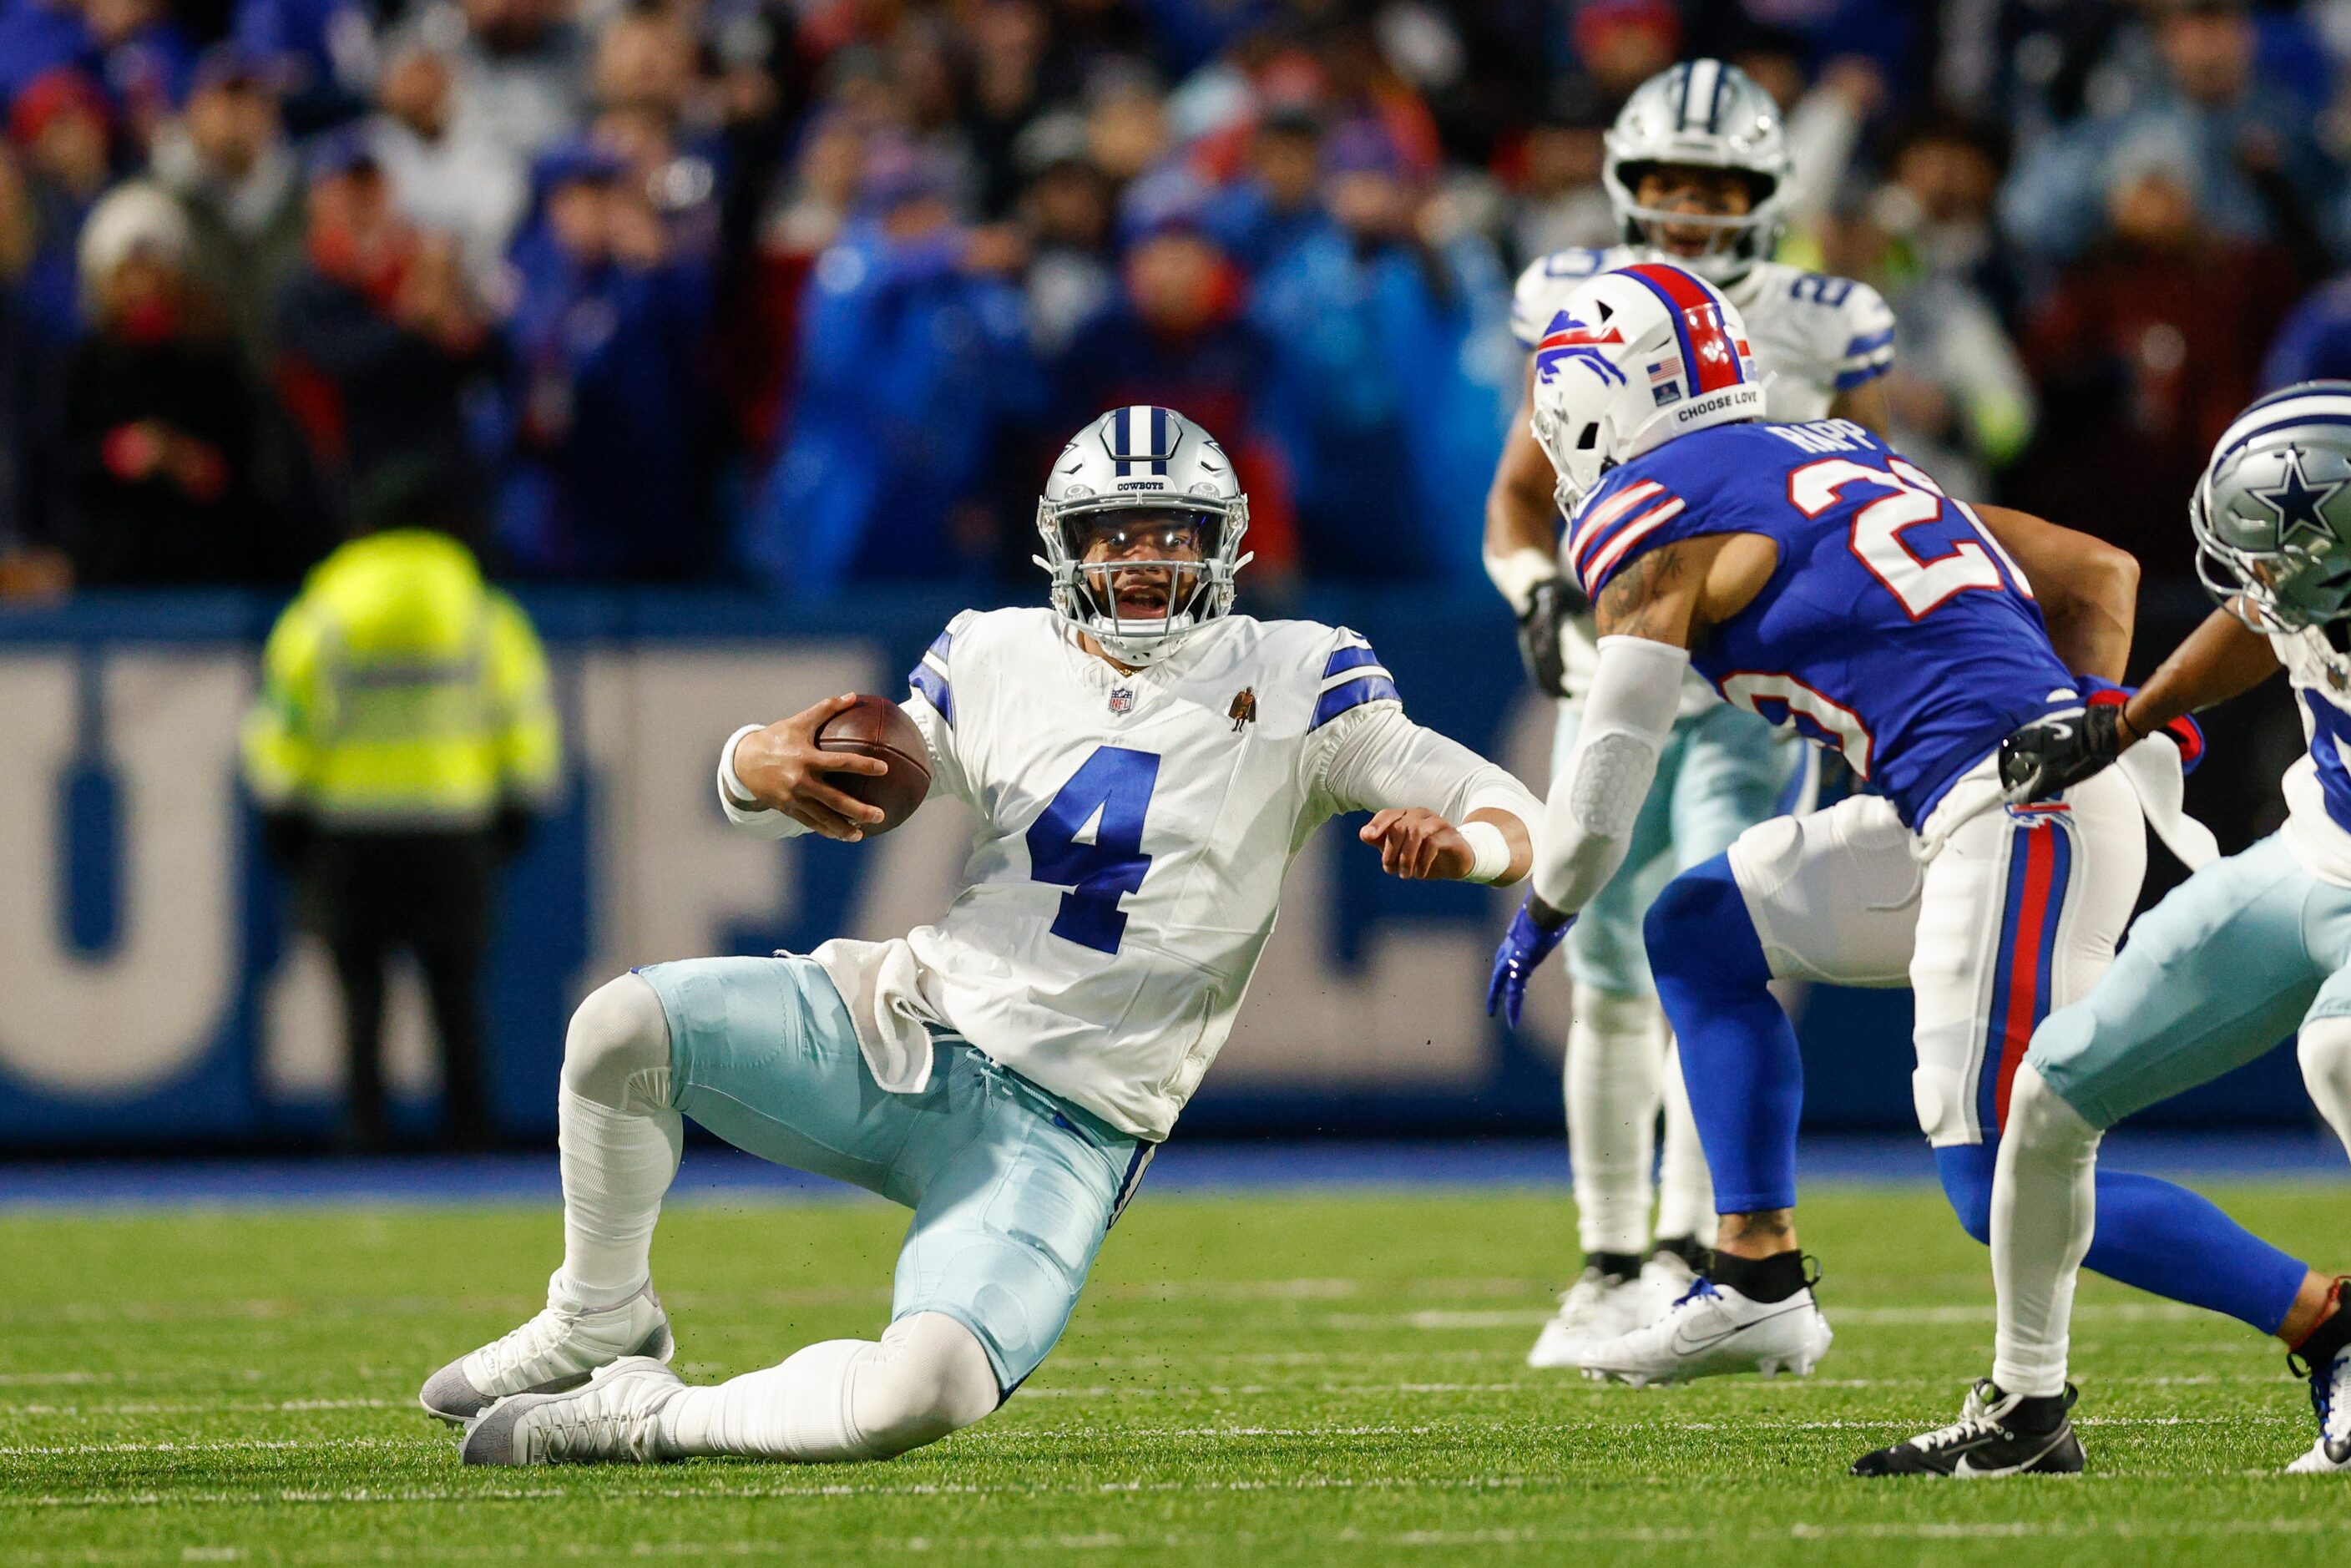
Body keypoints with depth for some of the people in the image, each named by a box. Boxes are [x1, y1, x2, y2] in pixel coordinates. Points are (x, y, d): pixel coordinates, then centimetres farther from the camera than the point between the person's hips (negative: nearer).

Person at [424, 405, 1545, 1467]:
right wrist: (764, 765, -12)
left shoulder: (1286, 688, -1)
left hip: (1064, 1121, -3)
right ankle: (600, 1327, 2)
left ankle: (649, 1418, -5)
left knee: (922, 1394, -30)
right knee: (625, 1026, -23)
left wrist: (1460, 840, -30)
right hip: (912, 1027, 3)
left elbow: (1515, 819, -3)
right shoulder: (999, 663, 8)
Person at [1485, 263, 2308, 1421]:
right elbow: (2097, 572, 25)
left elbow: (1610, 770, 3)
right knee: (1701, 933, 19)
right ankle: (1758, 1279, 19)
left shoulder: (1658, 512, -1)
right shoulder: (1837, 460, 24)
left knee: (2007, 1194, -11)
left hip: (2015, 810, -9)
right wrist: (2083, 718, 21)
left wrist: (1541, 917, 20)